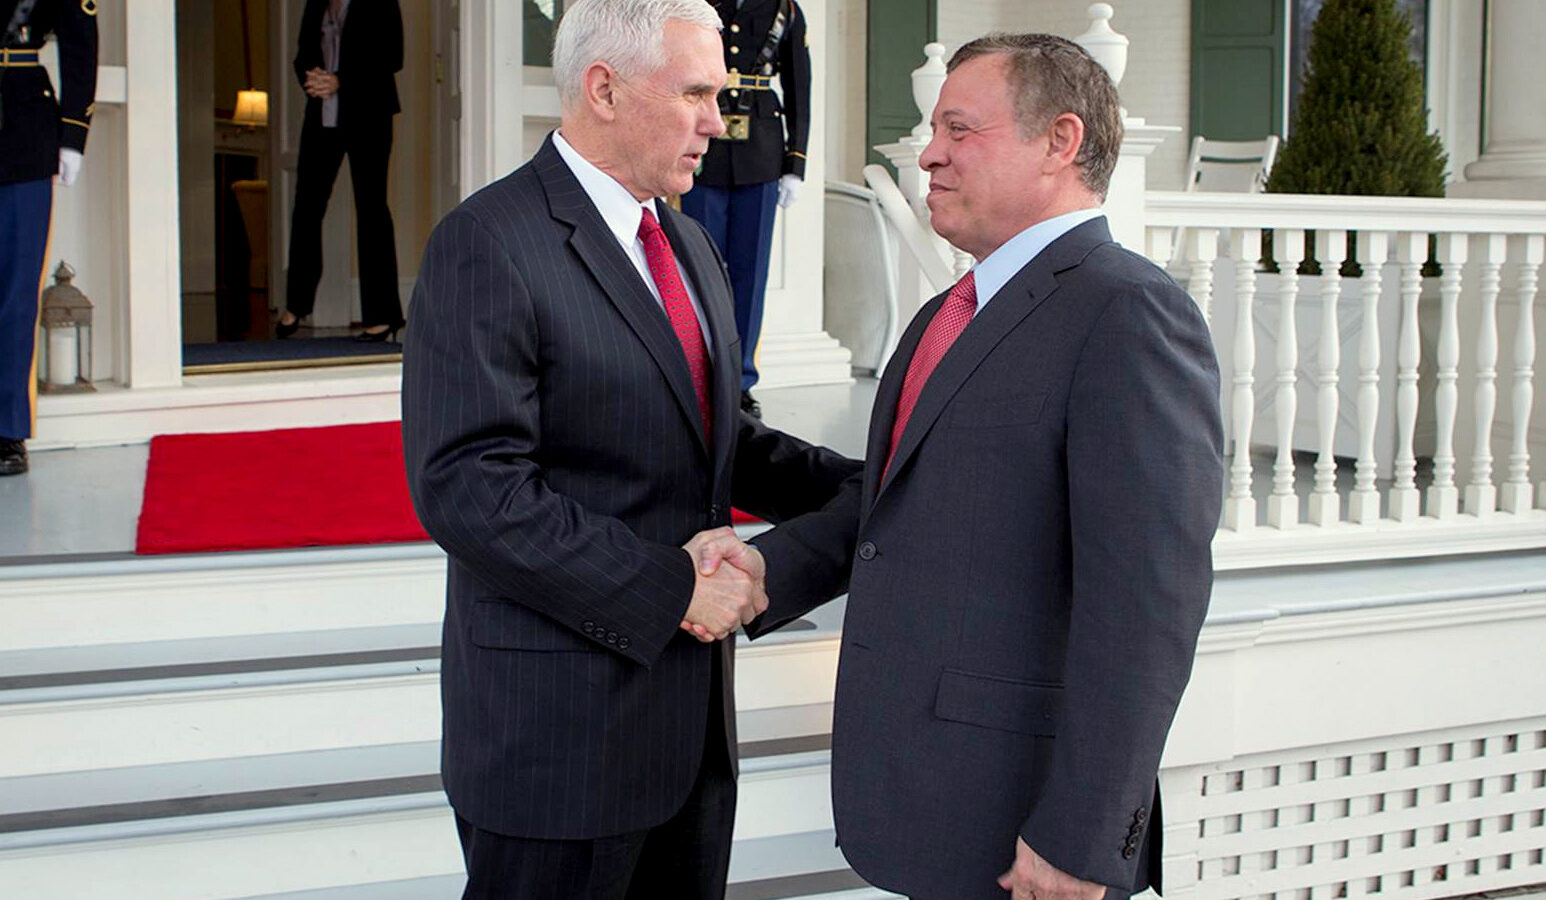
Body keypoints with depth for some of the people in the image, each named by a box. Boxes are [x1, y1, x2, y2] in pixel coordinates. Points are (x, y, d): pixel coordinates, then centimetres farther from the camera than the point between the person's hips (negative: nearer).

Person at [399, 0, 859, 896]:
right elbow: (467, 488, -22)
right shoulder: (489, 245, -15)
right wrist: (669, 588, -22)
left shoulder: (686, 242, 14)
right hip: (559, 720, -8)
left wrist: (862, 486, 2)